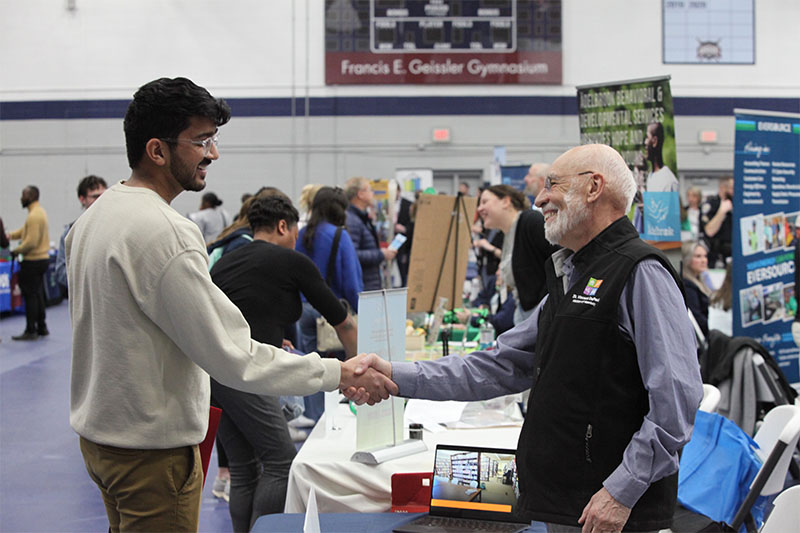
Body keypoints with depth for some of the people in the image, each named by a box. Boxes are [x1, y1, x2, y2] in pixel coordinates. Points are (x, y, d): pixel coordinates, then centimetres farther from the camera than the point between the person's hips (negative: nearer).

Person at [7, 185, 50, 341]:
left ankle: (31, 331, 1)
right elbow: (25, 230, 19)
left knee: (30, 295, -3)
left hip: (33, 261, -10)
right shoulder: (39, 212, 14)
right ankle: (42, 328, 21)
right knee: (37, 294, 16)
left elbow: (31, 242, -24)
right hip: (42, 258, 10)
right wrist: (9, 235, 5)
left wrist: (17, 251, -12)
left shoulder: (34, 216, -19)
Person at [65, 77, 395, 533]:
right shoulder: (163, 231, -25)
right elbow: (232, 356, -26)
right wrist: (339, 374, -21)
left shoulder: (97, 214, 8)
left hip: (99, 430, 10)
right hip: (150, 448, -10)